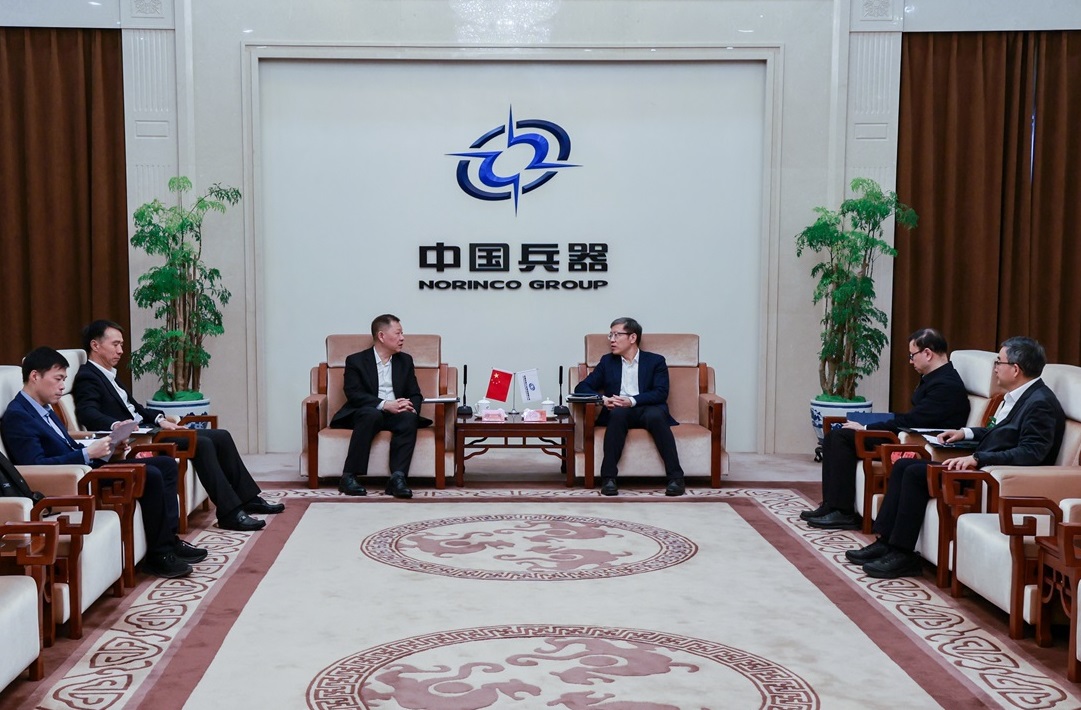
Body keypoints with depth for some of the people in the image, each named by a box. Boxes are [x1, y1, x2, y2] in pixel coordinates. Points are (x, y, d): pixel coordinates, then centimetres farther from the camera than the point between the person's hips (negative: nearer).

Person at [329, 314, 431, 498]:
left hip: (395, 415, 3)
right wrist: (385, 405, -22)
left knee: (409, 418, -31)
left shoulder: (405, 361, 18)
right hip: (367, 414, -3)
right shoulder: (356, 361, 5)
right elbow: (354, 394, -8)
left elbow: (416, 394, 13)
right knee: (372, 414, -37)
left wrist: (410, 407, -13)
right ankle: (349, 477, -34)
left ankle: (397, 478, -40)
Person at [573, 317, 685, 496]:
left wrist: (632, 401, -19)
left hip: (648, 410, -1)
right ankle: (608, 477, -37)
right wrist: (603, 399, -9)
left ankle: (675, 477, -35)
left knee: (655, 415, -36)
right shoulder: (607, 361, 18)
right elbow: (581, 388, 12)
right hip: (619, 413, 1)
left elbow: (661, 393, -4)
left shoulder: (656, 361, 11)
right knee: (618, 413, -35)